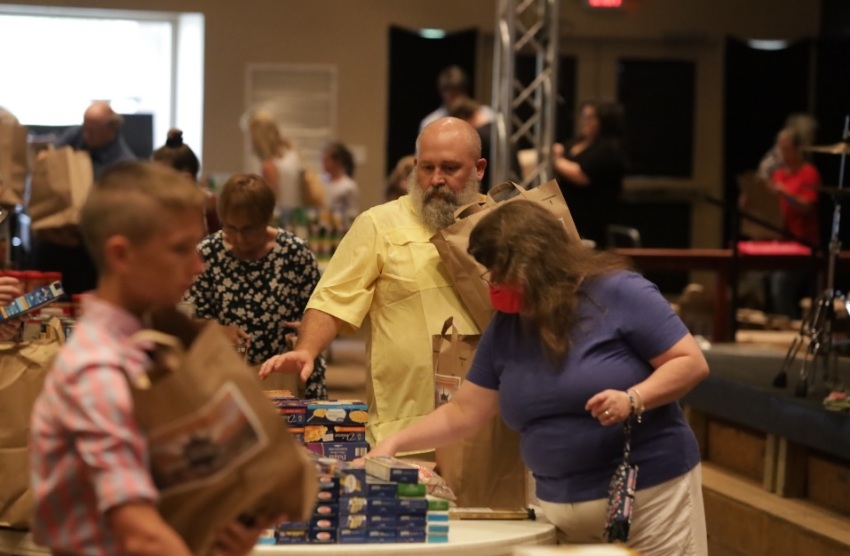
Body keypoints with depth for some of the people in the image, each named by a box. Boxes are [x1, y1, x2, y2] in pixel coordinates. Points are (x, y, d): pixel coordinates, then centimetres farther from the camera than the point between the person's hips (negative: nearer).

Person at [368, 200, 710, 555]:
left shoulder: (618, 293, -10)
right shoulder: (504, 328, 8)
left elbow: (691, 363, -11)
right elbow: (462, 413, 11)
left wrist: (633, 399, -25)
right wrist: (395, 443, 0)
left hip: (651, 494, -5)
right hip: (561, 510, 5)